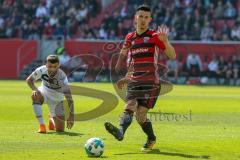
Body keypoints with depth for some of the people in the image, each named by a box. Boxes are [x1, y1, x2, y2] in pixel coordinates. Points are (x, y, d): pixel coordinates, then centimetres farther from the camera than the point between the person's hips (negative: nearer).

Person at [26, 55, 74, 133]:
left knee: (60, 129, -4)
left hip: (56, 100, -1)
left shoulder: (62, 77, -33)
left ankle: (52, 118, 34)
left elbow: (69, 98, -36)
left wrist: (71, 116, -45)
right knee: (35, 96, -38)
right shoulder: (41, 70, -26)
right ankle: (41, 124, -28)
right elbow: (29, 80, -10)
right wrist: (35, 89, -31)